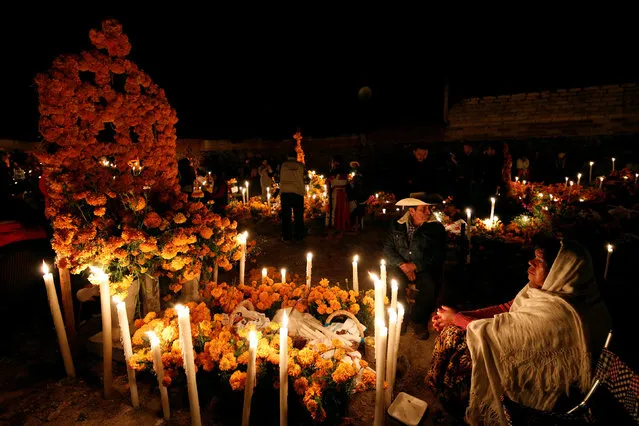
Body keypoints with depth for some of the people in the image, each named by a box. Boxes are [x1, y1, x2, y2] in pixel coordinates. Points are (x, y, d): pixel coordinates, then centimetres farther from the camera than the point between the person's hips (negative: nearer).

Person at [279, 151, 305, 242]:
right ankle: (299, 236, 16)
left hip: (285, 192, 1)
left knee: (286, 215, 7)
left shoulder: (283, 165, 4)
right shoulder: (300, 165, 1)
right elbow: (303, 179, 4)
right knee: (298, 215, 9)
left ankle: (286, 237, 11)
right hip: (298, 192, 0)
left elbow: (280, 178, 11)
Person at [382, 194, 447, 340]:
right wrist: (402, 264, -15)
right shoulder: (397, 225, 3)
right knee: (395, 282, -30)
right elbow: (388, 248, 2)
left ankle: (418, 320, -1)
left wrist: (416, 266, -16)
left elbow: (439, 255, -5)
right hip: (400, 266, 1)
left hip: (424, 268, 0)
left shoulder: (437, 228, -2)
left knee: (430, 287, -30)